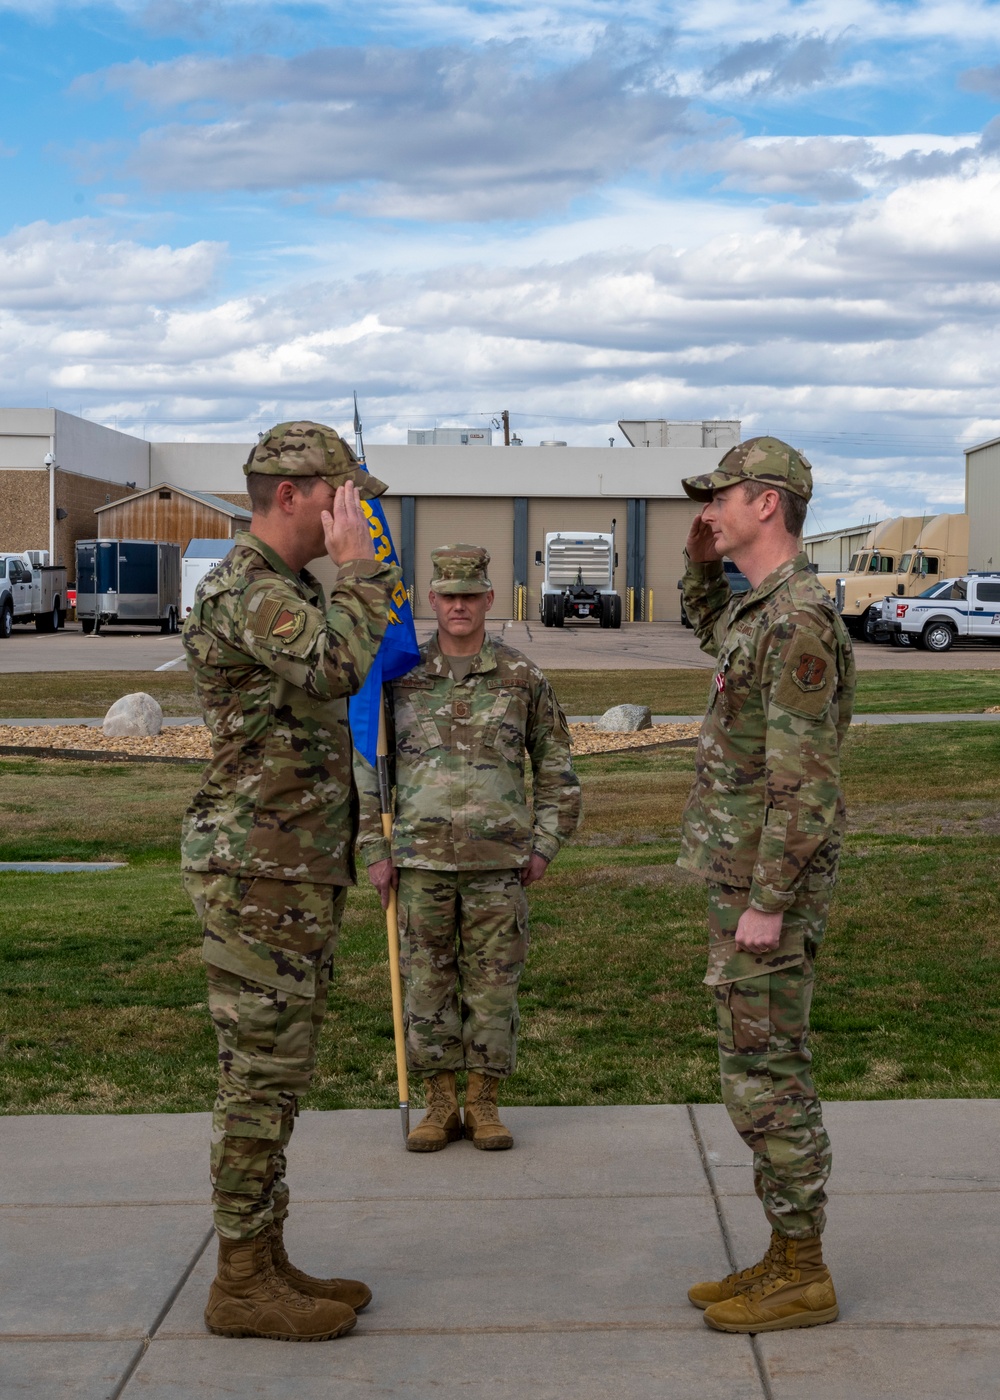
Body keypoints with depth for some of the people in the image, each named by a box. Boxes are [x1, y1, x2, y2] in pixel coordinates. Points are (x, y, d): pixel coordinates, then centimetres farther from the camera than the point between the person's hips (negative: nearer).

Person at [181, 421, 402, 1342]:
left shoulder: (288, 590, 17)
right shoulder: (246, 589, -16)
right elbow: (343, 669, -32)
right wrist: (358, 567, -20)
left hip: (296, 872, 10)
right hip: (259, 874, -10)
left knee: (274, 1071, 13)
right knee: (262, 1074, -4)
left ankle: (263, 1263, 21)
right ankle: (243, 1285, 6)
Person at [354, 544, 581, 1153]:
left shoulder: (522, 678, 2)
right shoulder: (400, 677, 3)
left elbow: (557, 768, 9)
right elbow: (368, 766, 7)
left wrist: (544, 846, 2)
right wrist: (375, 851, 2)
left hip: (498, 863, -1)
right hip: (421, 862, 1)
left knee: (494, 985, 5)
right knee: (428, 985, 6)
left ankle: (484, 1106, 17)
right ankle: (440, 1107, 18)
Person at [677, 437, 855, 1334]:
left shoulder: (799, 621, -19)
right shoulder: (768, 611, 12)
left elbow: (807, 780, -23)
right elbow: (717, 638, 38)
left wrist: (765, 904, -22)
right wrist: (702, 565, 19)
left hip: (768, 887, -10)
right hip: (745, 880, 10)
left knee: (765, 1076, -3)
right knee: (763, 1069, 13)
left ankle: (802, 1278, 8)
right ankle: (789, 1260, 21)